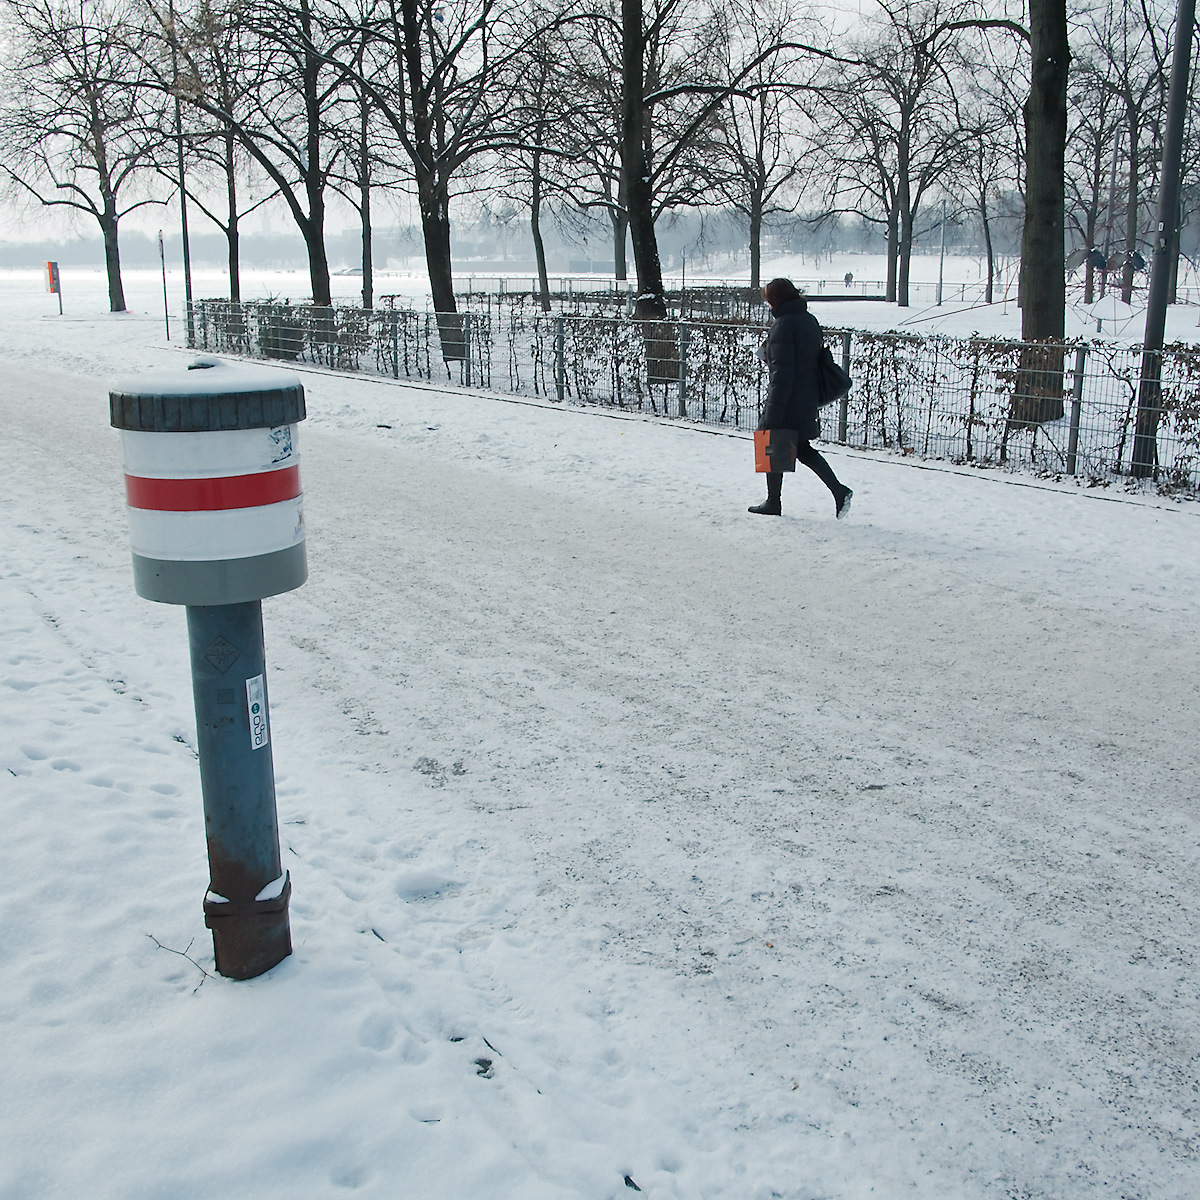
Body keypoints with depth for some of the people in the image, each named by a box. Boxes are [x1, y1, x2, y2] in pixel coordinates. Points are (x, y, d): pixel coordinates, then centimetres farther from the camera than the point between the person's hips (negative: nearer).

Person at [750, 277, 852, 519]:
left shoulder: (783, 324, -17)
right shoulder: (809, 320, 9)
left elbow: (781, 372, -22)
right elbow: (818, 357, 17)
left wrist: (772, 413, -22)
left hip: (787, 401, -8)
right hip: (808, 400, 8)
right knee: (802, 449, 16)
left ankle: (773, 502, 18)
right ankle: (839, 491, 5)